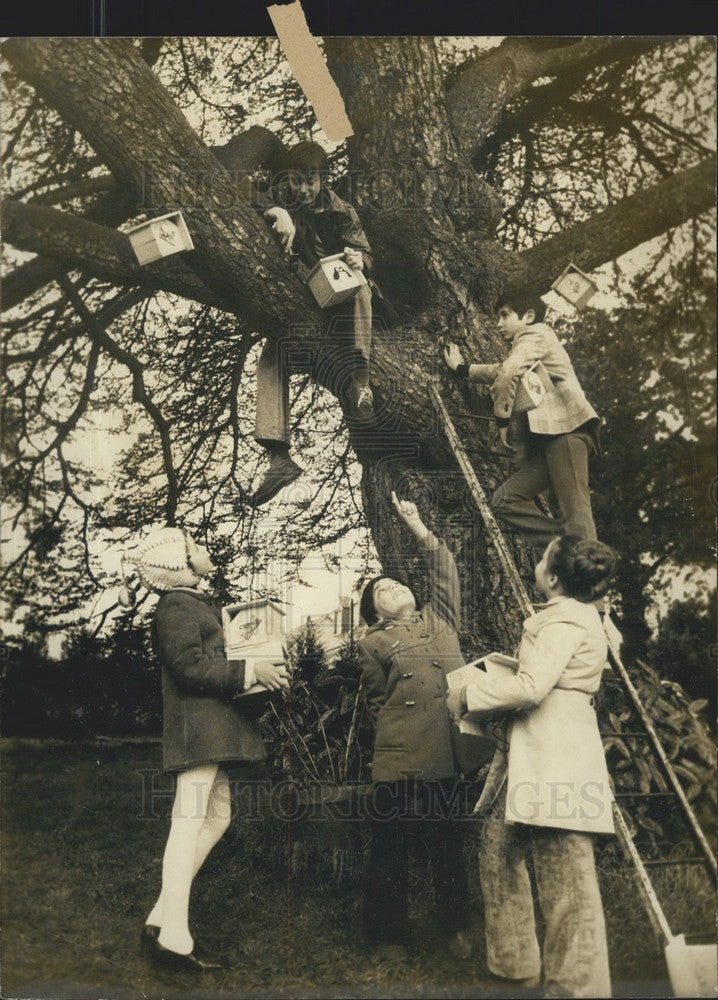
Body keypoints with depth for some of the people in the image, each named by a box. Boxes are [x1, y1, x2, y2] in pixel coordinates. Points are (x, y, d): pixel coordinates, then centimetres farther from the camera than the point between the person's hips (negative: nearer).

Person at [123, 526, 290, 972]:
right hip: (197, 723, -11)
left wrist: (261, 672, 15)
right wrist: (250, 671, -17)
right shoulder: (177, 608, -11)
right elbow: (191, 667, -20)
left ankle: (162, 919, 19)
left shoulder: (200, 603, 20)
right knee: (190, 820, -9)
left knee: (218, 816, 13)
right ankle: (173, 939, -3)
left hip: (213, 725, 11)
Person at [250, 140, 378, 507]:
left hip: (339, 301, -2)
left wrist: (359, 260, -36)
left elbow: (364, 254, -10)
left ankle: (361, 381, -43)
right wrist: (276, 212, -27)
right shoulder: (283, 197, 7)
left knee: (360, 290, -35)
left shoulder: (341, 211, 0)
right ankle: (280, 457, -30)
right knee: (272, 357, -21)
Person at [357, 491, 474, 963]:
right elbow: (377, 702, 10)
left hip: (447, 757, 3)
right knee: (390, 849, 6)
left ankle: (457, 929, 29)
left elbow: (445, 571, 9)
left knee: (448, 845, 12)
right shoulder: (373, 642, 6)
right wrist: (400, 729, 2)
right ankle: (389, 937, 22)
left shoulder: (440, 620, 15)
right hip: (398, 760, -2)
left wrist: (417, 525, 6)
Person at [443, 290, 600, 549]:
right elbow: (499, 371, 52)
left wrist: (502, 419, -7)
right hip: (547, 438, 10)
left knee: (575, 510, -20)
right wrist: (461, 368, 57)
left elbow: (507, 374, -13)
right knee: (504, 499, -3)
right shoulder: (524, 351, 34)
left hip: (565, 428, -10)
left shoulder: (535, 334, 5)